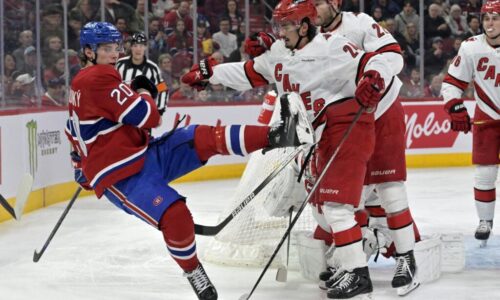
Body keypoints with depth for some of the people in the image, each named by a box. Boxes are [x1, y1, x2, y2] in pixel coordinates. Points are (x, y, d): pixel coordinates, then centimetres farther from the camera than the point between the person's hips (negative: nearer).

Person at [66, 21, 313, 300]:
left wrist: (85, 169, 39)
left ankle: (276, 135, -26)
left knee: (205, 138, -14)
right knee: (175, 215, -29)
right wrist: (144, 94, 1)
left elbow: (77, 132, 29)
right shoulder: (100, 78, -17)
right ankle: (193, 272, -5)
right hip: (120, 178, -9)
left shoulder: (81, 84, 16)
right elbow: (147, 117, -20)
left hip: (143, 153, 9)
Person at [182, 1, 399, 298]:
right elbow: (249, 74, 20)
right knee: (325, 203, 14)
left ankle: (358, 273, -11)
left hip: (350, 126, -9)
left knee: (335, 203, -15)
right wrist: (208, 74, 15)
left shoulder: (332, 47, -15)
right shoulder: (278, 53, 8)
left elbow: (379, 64, -17)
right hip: (324, 135, 9)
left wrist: (372, 83, -37)